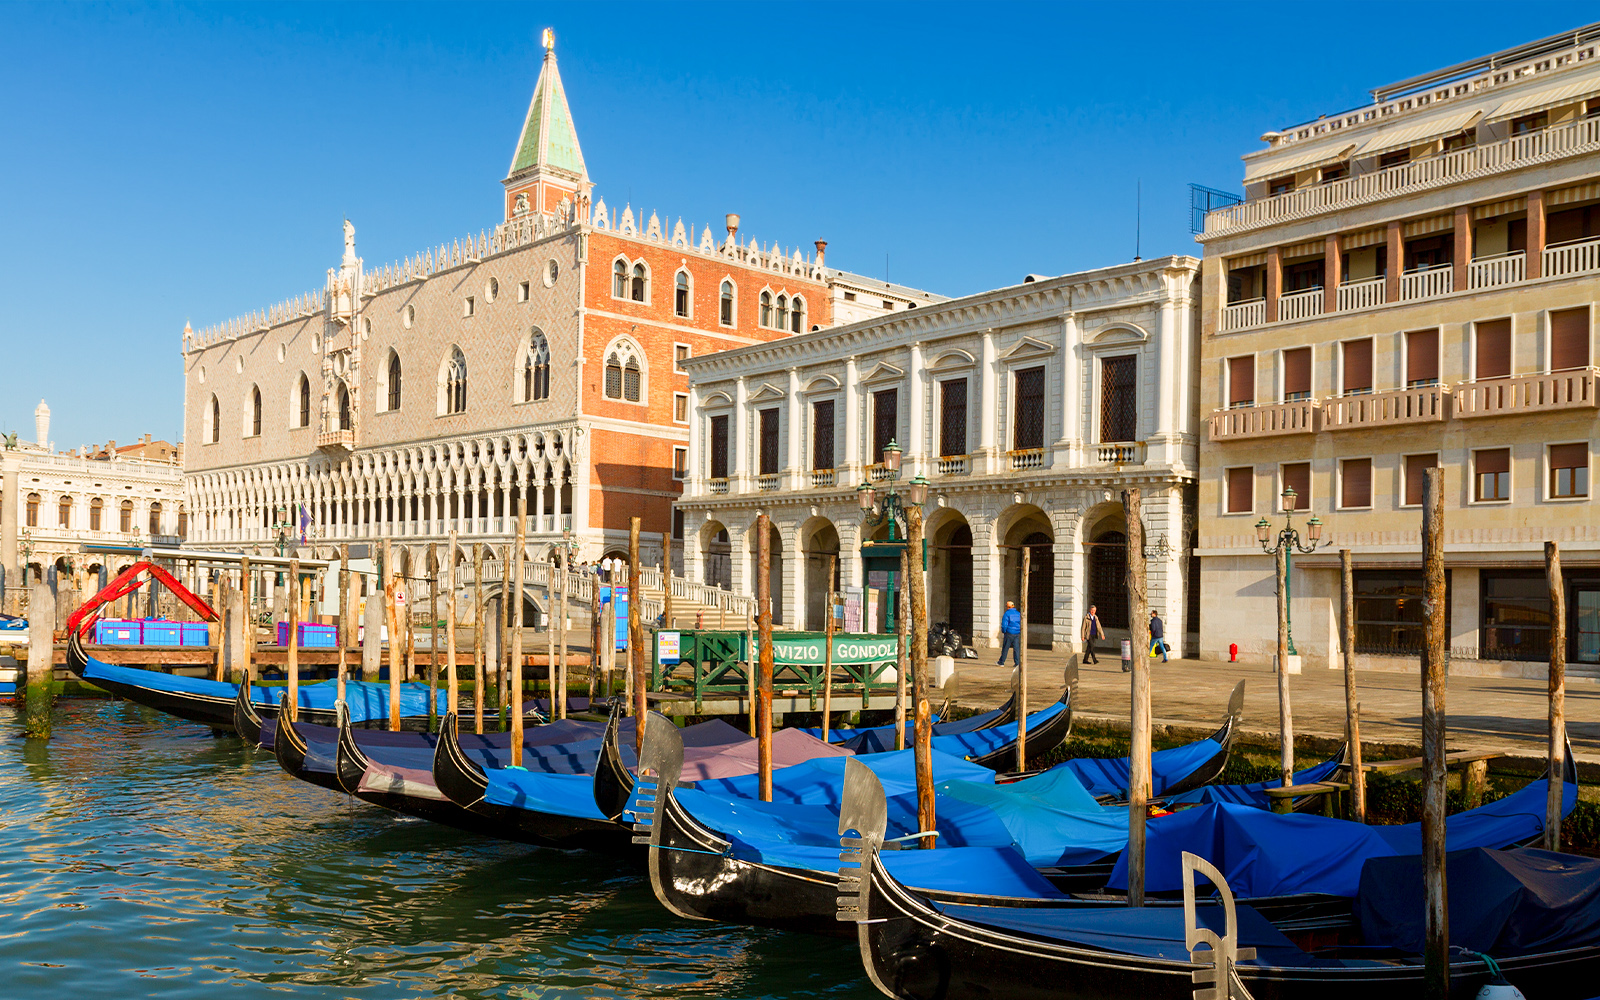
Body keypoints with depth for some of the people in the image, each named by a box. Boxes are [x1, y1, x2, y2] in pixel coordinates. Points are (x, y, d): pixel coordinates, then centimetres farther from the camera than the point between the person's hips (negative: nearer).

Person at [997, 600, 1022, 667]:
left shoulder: (1007, 614, -8)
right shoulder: (1018, 614, 8)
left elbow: (1004, 625, -12)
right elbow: (1022, 624, 12)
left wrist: (1003, 631, 3)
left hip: (1009, 633, -4)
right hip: (1018, 634, 4)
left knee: (1005, 648, 4)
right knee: (1017, 648, 4)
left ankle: (1001, 662, 11)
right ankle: (1017, 663, -3)